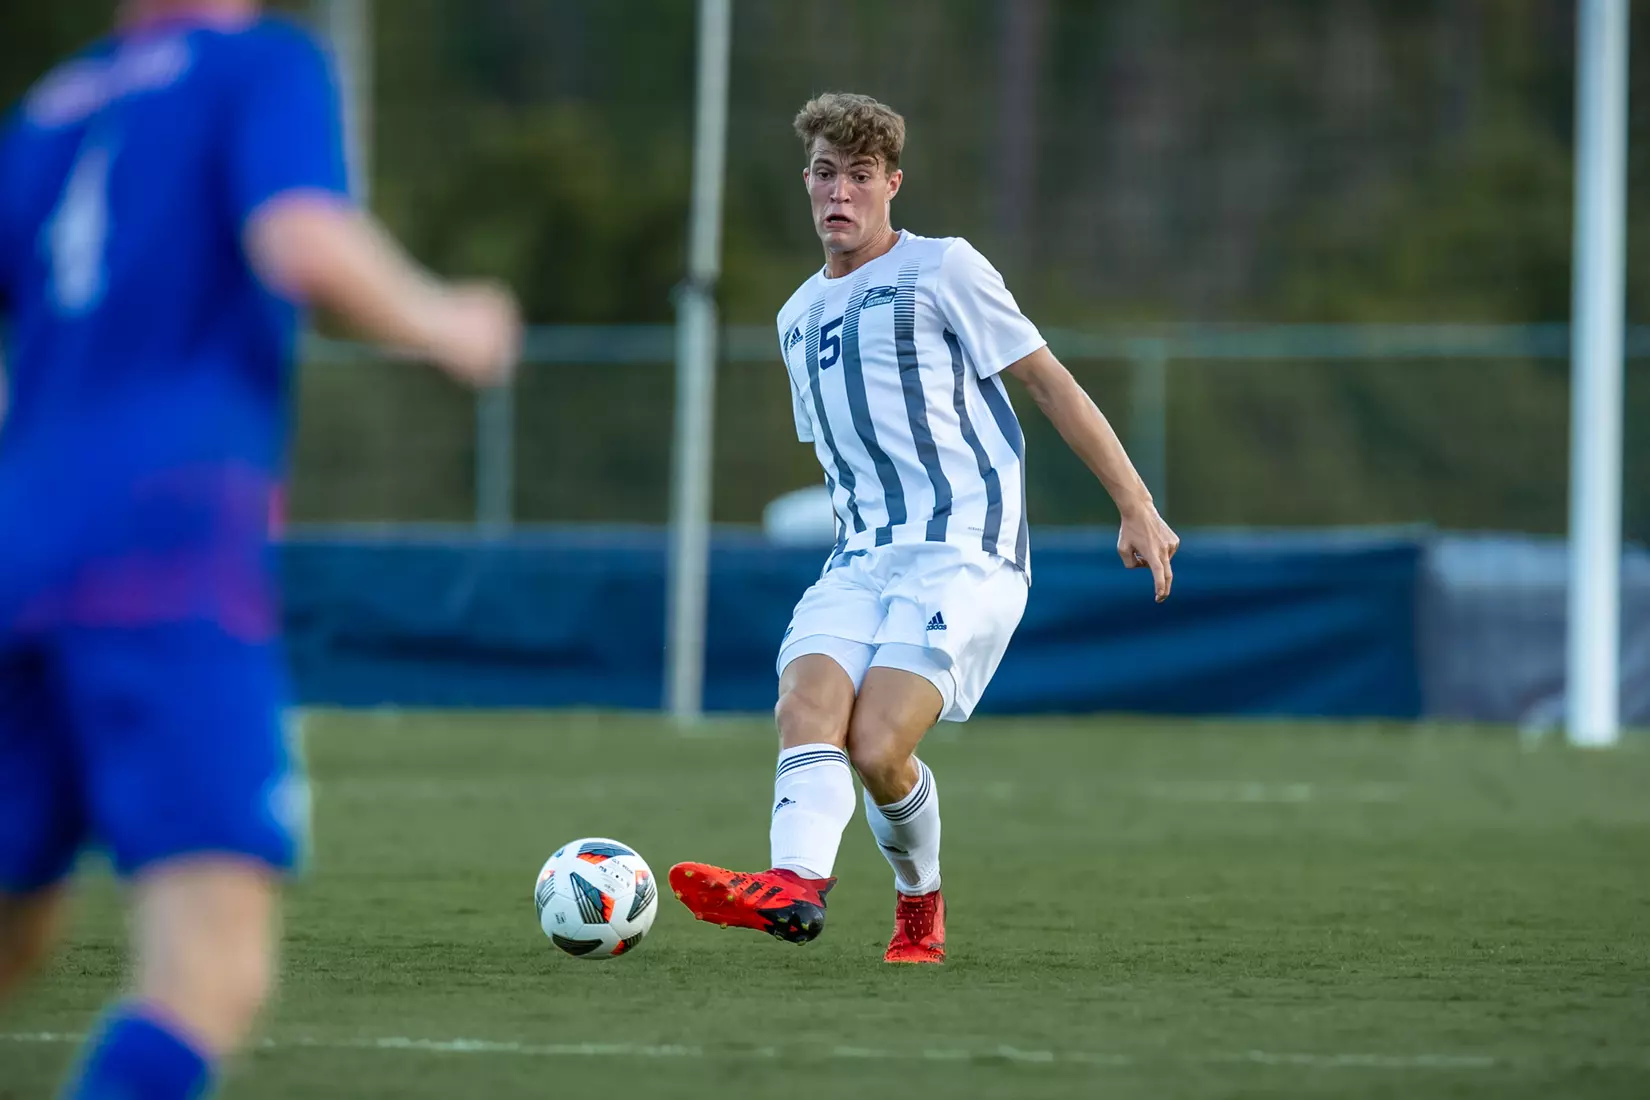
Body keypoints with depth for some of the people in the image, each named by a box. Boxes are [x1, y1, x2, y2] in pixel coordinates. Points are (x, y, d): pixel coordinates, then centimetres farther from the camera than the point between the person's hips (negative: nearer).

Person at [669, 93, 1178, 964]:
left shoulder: (943, 270, 2)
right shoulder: (798, 318, 22)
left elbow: (1049, 382, 2)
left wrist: (1137, 508, 0)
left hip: (963, 555, -5)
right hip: (860, 561, 5)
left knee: (877, 750, -24)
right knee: (806, 708, -25)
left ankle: (920, 899, -3)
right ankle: (796, 883, -37)